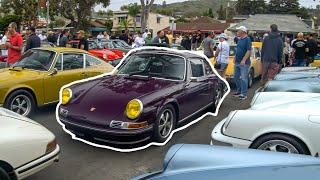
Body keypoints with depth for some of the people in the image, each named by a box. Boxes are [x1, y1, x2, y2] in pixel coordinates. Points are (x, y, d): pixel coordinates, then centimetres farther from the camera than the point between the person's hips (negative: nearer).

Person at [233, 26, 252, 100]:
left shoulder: (247, 39, -10)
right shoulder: (239, 40, 14)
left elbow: (249, 51, -17)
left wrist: (243, 60, -24)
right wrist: (235, 58, 12)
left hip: (244, 63, -8)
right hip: (237, 62, 9)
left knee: (243, 78, -5)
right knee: (236, 77, 13)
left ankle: (244, 94, 1)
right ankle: (239, 91, 26)